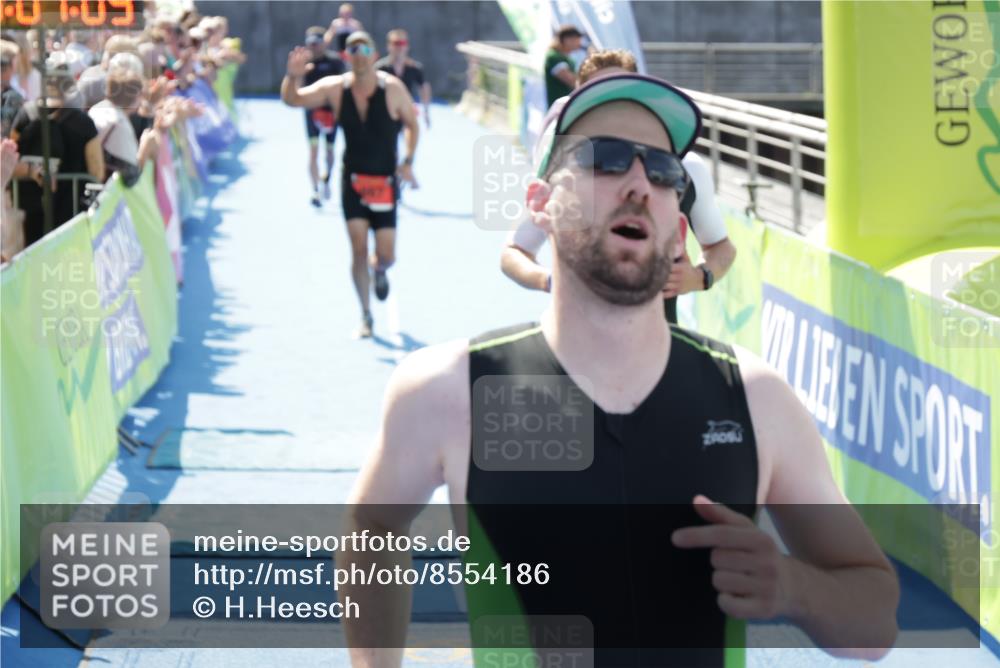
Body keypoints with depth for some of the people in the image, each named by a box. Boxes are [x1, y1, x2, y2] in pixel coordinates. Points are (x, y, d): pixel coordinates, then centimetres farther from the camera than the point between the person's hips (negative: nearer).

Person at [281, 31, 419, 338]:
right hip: (353, 180, 1)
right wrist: (293, 76, -29)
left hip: (385, 182, -1)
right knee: (359, 249, -5)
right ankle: (366, 315, 9)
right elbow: (292, 99, -9)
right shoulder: (335, 88, -7)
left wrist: (408, 161, -7)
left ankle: (379, 270, 38)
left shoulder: (393, 89, -11)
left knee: (386, 255, -1)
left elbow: (412, 124, 2)